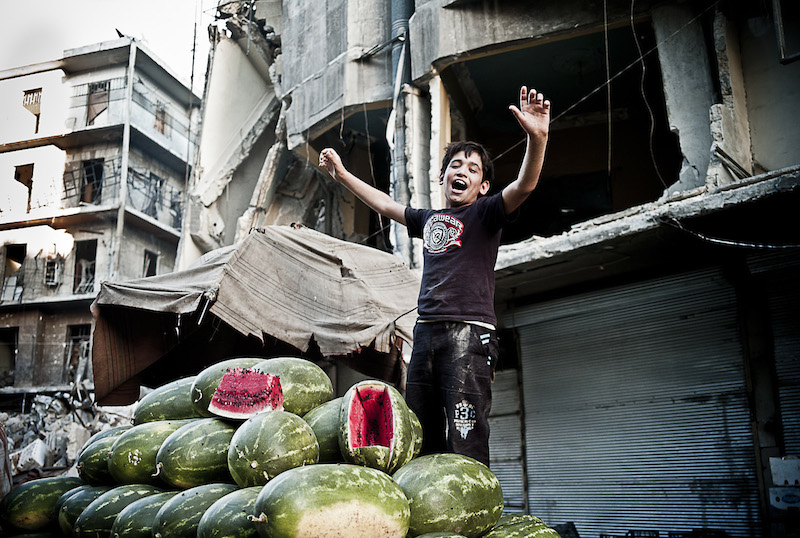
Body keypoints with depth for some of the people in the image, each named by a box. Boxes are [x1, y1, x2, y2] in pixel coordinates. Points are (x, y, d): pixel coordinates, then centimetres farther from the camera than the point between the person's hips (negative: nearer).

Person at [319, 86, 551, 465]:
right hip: (426, 333, 6)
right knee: (419, 442, 5)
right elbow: (385, 205, 35)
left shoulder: (484, 214, 5)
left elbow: (524, 185, -13)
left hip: (468, 334, -6)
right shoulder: (429, 219, 21)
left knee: (465, 448, -12)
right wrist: (343, 175, 40)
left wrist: (537, 139, -31)